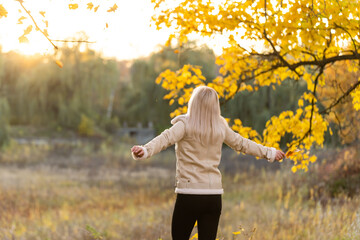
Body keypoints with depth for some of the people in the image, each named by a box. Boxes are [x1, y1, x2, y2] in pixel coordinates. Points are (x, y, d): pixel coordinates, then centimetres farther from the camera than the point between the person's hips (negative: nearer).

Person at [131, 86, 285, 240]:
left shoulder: (185, 124, -7)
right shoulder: (220, 127, 8)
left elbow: (166, 139, -26)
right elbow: (242, 144, 21)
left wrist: (145, 150, -41)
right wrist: (269, 153, 35)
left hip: (189, 193, -4)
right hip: (214, 194, 4)